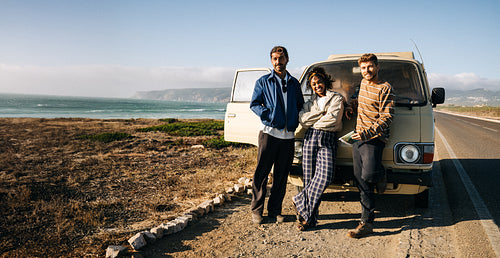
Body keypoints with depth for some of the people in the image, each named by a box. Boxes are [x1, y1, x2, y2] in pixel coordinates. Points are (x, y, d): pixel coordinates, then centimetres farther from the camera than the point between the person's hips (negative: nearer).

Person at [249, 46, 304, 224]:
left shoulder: (294, 83, 17)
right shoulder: (263, 82, 8)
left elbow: (300, 105, 23)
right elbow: (254, 104, 6)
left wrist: (296, 121, 6)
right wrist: (267, 114, -12)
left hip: (289, 134, 3)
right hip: (269, 132, -3)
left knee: (281, 175, 7)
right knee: (262, 172, -3)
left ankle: (275, 211, 18)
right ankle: (256, 210, 9)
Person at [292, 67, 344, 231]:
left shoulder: (336, 98, 10)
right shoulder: (309, 103, 23)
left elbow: (334, 119, -8)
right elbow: (302, 119, 3)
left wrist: (313, 122, 2)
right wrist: (322, 112, -3)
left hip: (328, 140, -3)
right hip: (310, 139, 3)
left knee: (325, 176, -20)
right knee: (310, 178, -2)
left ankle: (300, 200, -5)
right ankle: (310, 218, 2)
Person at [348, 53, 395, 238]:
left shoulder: (384, 88, -7)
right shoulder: (363, 83, 16)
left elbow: (387, 117, -14)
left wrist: (367, 132, -23)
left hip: (375, 139, -7)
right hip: (358, 139, 7)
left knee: (369, 175, -25)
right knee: (363, 184, 4)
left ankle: (380, 175, 11)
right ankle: (367, 223, 11)